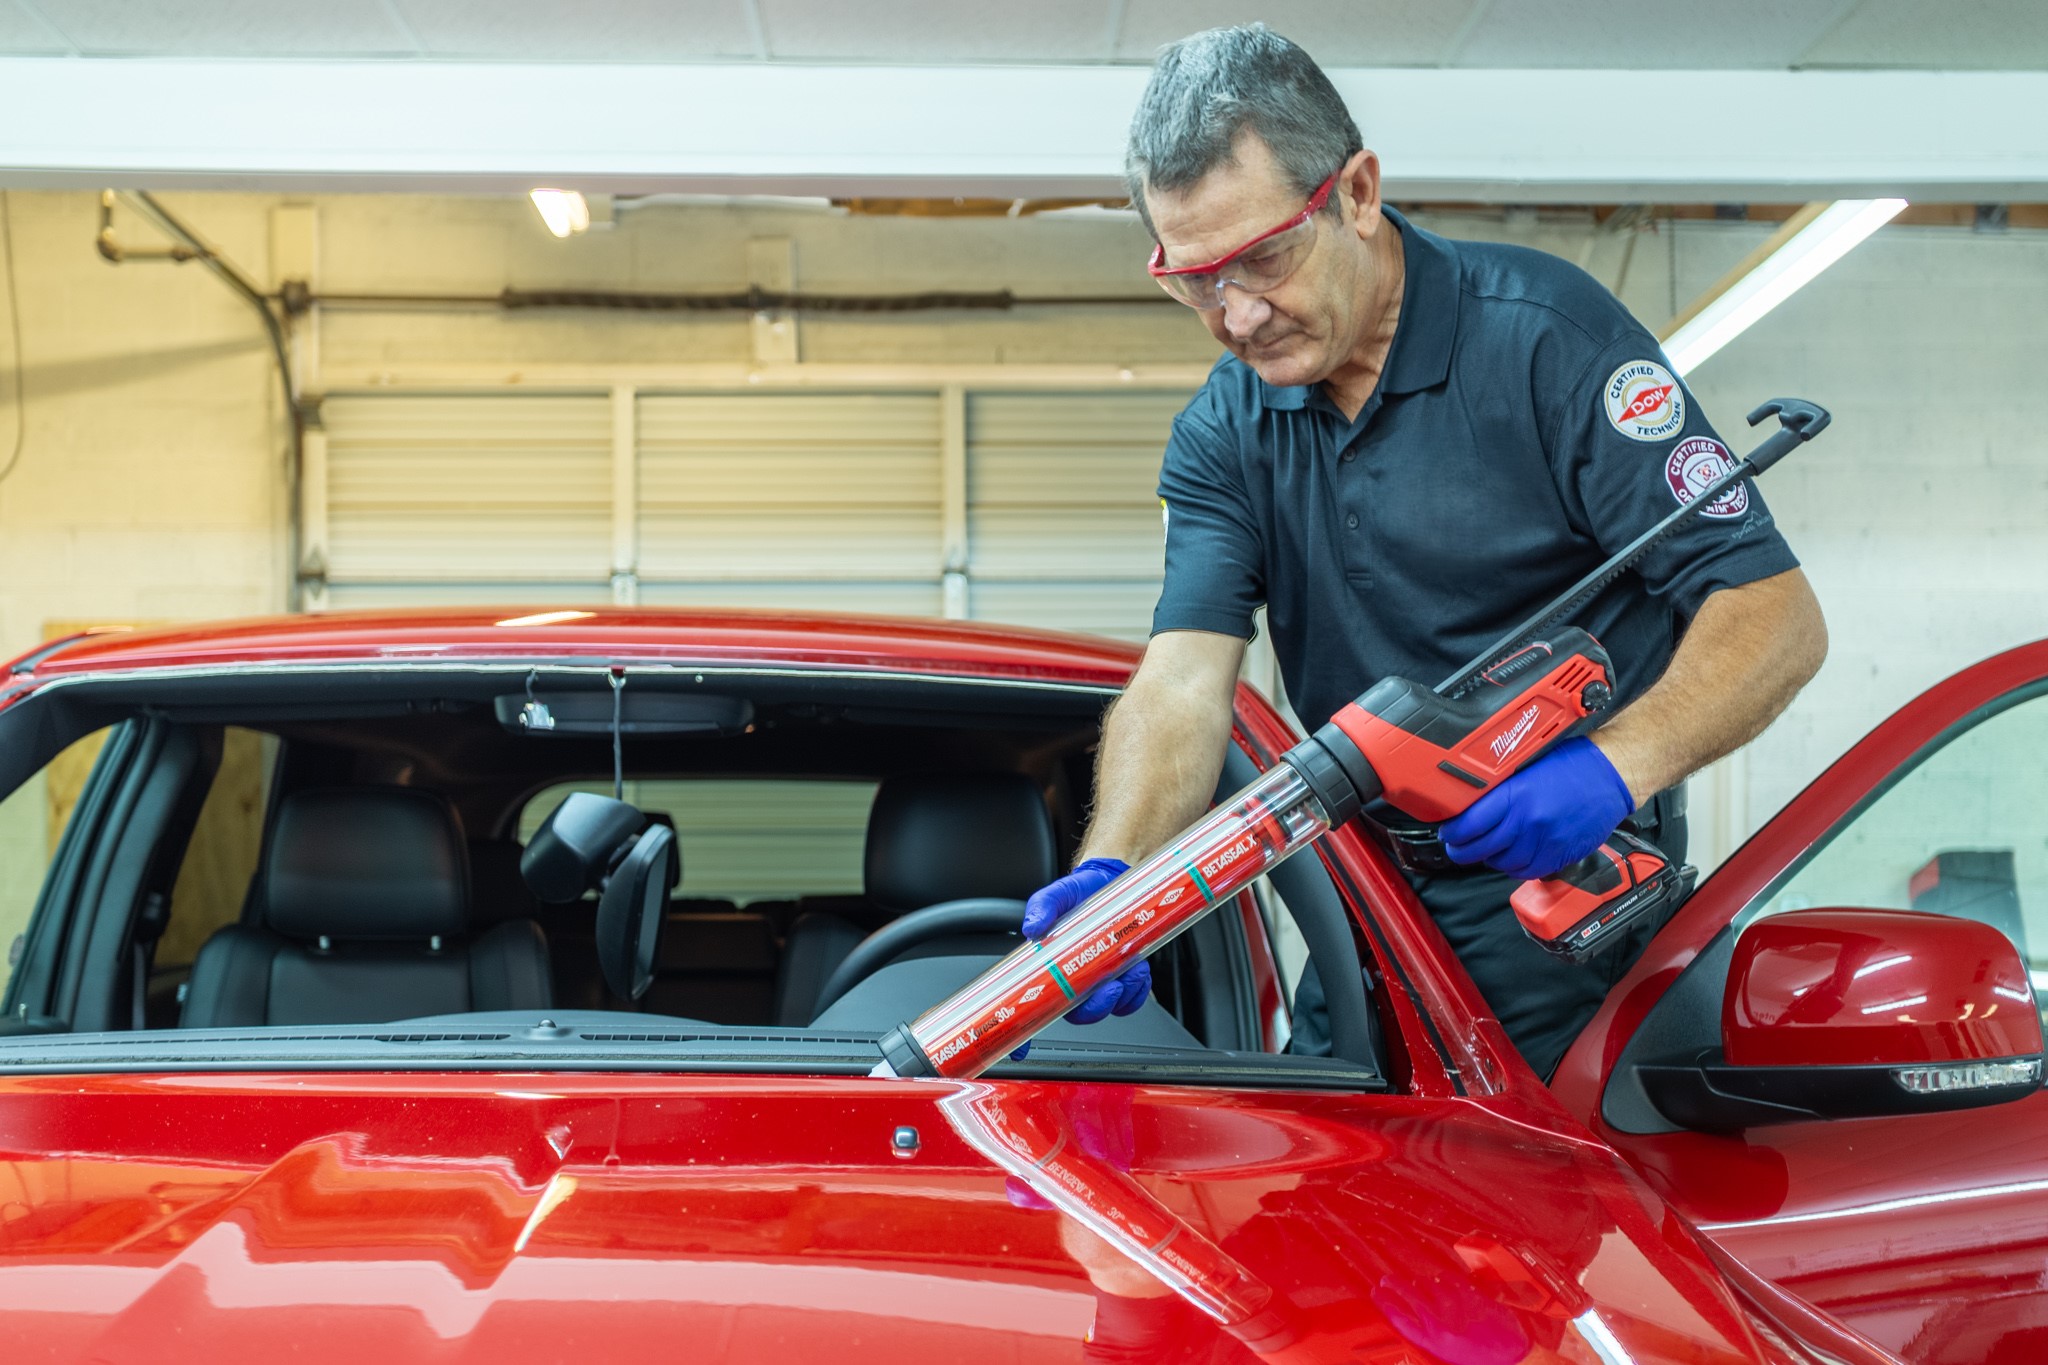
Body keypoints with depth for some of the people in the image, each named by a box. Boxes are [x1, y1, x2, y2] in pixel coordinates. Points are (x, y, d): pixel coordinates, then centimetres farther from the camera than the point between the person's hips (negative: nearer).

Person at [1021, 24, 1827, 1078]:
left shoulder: (1545, 334, -15)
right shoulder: (1221, 437, 1)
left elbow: (1777, 615, -18)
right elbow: (1183, 675, -13)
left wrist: (1613, 767, -35)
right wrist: (1110, 874, -34)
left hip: (1560, 885, -5)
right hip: (1373, 910, 5)